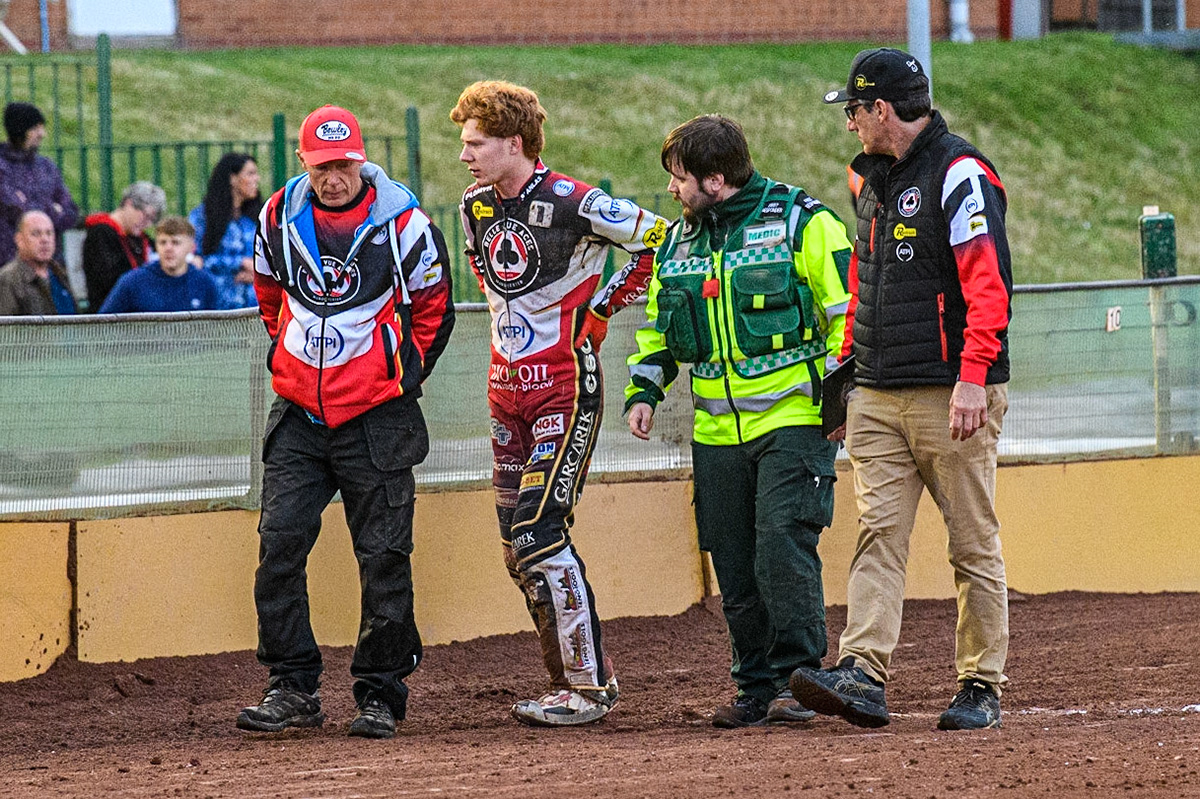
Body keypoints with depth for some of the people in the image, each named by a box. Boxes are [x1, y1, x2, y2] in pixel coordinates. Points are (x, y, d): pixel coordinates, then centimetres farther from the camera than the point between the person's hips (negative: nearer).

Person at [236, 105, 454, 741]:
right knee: (278, 544, -4)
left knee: (383, 557, -1)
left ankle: (380, 694, 5)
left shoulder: (402, 223, -8)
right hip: (298, 412, 3)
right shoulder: (278, 218, 1)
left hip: (376, 417, -3)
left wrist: (403, 376, 5)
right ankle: (293, 687, 3)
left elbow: (433, 309, 5)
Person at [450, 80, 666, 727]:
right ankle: (580, 674, 17)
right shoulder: (476, 208, 7)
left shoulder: (572, 204, -16)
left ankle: (585, 685, -7)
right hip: (507, 388, 8)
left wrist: (599, 310, -6)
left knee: (538, 533, -14)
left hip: (566, 388, -8)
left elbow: (659, 242, -9)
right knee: (518, 548, 7)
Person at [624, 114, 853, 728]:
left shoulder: (800, 222, -5)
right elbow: (658, 330, 26)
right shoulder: (678, 242, 15)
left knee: (783, 546, -16)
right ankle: (757, 688, 13)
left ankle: (798, 677, -10)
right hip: (717, 431, 6)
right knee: (734, 567, 5)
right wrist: (643, 391, 10)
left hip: (793, 418, -6)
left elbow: (846, 309, -5)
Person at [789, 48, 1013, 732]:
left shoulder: (961, 175, -9)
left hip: (951, 396, -8)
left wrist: (972, 378, -25)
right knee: (879, 533, -4)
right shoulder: (875, 181, 18)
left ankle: (982, 686, 4)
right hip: (878, 399, 8)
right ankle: (863, 676, -14)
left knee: (974, 542, -1)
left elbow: (989, 284, -17)